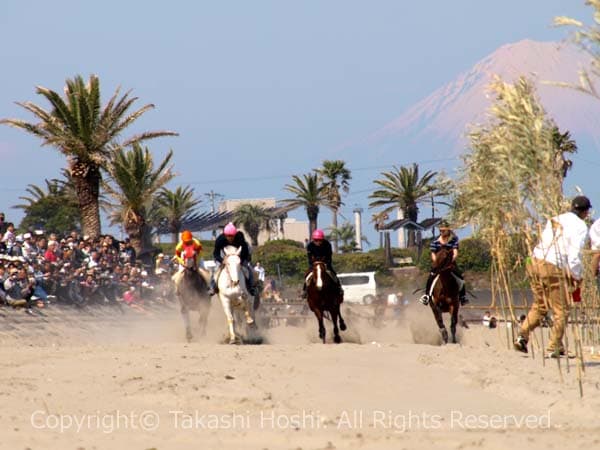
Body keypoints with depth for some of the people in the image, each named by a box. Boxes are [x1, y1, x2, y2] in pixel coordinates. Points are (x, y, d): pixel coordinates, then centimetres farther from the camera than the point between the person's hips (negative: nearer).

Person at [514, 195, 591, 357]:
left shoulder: (555, 220, 19)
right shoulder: (580, 226, -2)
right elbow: (574, 253, -12)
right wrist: (575, 276, -2)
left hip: (535, 262, 7)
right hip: (553, 268, -7)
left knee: (539, 306, 20)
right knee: (561, 310, 6)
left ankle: (523, 335, 3)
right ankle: (554, 348, 5)